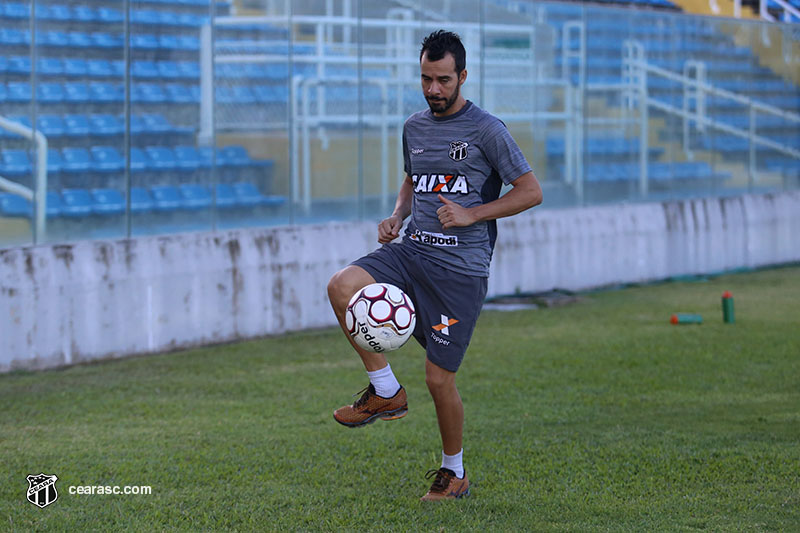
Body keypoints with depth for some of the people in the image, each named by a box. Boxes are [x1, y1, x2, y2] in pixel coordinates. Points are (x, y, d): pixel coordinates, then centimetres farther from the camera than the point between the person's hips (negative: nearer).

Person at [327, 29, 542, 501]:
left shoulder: (486, 130, -6)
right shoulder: (415, 128, 13)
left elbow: (531, 192, -5)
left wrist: (471, 215, -13)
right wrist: (397, 217, 9)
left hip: (462, 267, -5)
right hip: (411, 251, 5)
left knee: (439, 378, -4)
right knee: (343, 287, -23)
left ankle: (454, 472, 19)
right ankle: (387, 392, -8)